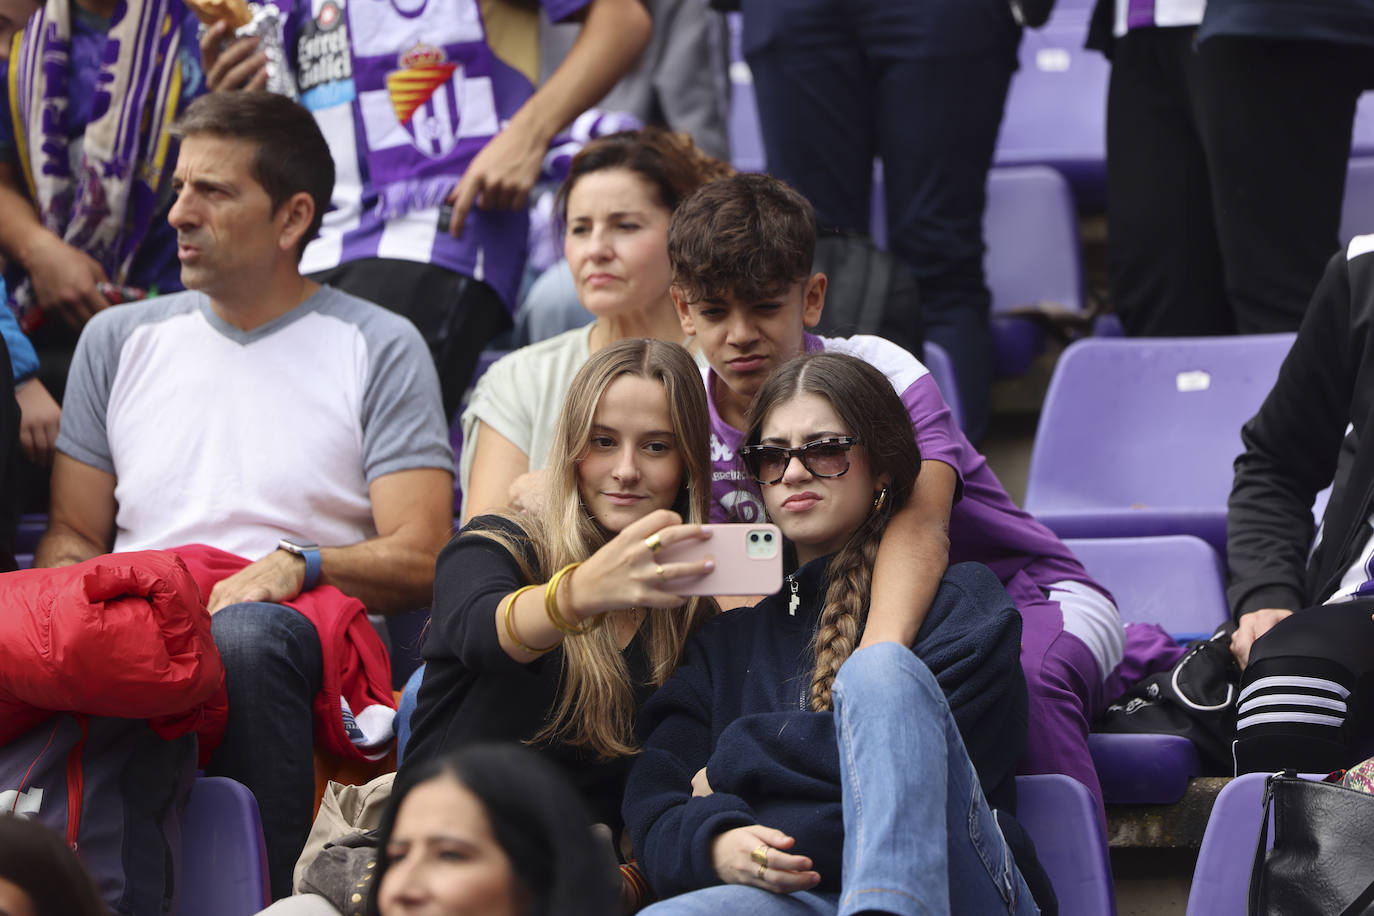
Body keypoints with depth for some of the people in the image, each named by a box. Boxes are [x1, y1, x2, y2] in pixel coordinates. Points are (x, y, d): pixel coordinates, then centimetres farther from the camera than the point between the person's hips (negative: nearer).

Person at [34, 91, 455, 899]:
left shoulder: (378, 348, 11)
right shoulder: (120, 339, 23)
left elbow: (420, 560, 3)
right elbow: (73, 534, 22)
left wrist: (299, 565, -17)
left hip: (300, 628, -3)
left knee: (244, 638, -40)